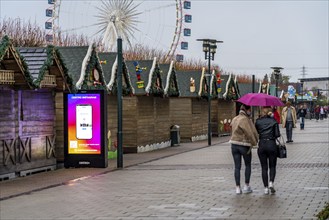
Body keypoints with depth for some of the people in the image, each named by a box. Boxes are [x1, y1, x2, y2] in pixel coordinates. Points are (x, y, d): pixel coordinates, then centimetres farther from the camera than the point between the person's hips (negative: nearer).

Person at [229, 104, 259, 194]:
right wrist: (254, 142, -7)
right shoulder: (245, 119, -16)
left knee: (237, 167, 6)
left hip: (234, 145, 6)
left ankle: (237, 188, 5)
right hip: (244, 145, -6)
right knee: (248, 165, 12)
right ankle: (246, 186, 12)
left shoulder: (234, 119, 8)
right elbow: (249, 132, -19)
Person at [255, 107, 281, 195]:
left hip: (261, 145, 1)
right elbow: (277, 134, -6)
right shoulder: (273, 121, -3)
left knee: (264, 167, 7)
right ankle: (271, 182, -10)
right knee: (272, 166, 12)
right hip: (271, 144, -1)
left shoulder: (258, 121, 1)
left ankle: (266, 188, 4)